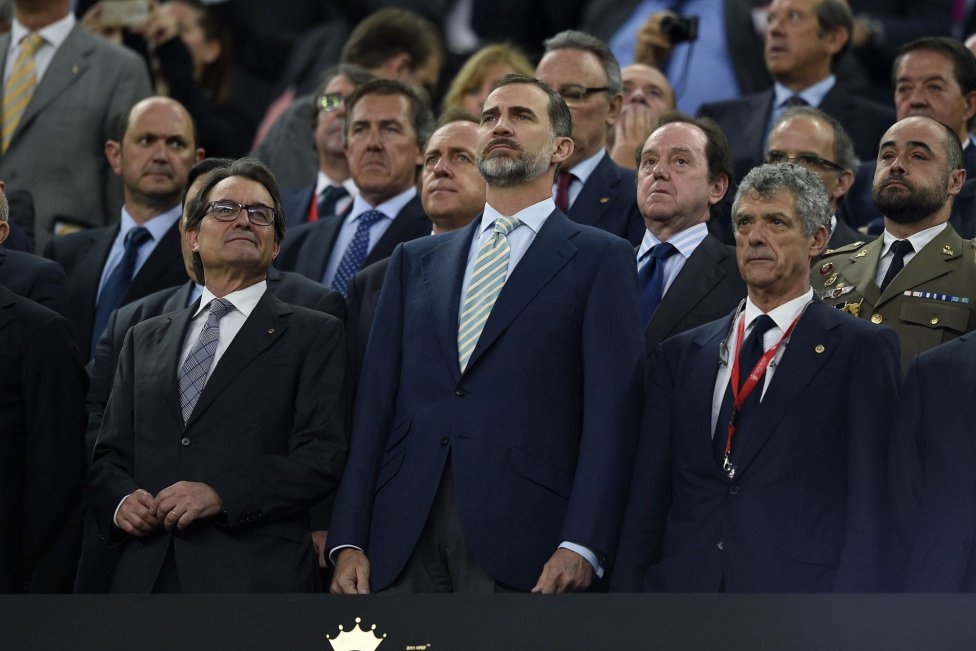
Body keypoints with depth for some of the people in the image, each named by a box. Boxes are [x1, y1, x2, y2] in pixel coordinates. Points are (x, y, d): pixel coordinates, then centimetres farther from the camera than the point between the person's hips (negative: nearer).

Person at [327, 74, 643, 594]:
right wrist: (348, 540, 4)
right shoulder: (415, 261, 21)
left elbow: (610, 409, -2)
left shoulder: (599, 259, 7)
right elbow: (376, 401, 14)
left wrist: (582, 545, -14)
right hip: (403, 542, 4)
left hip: (522, 543, -4)